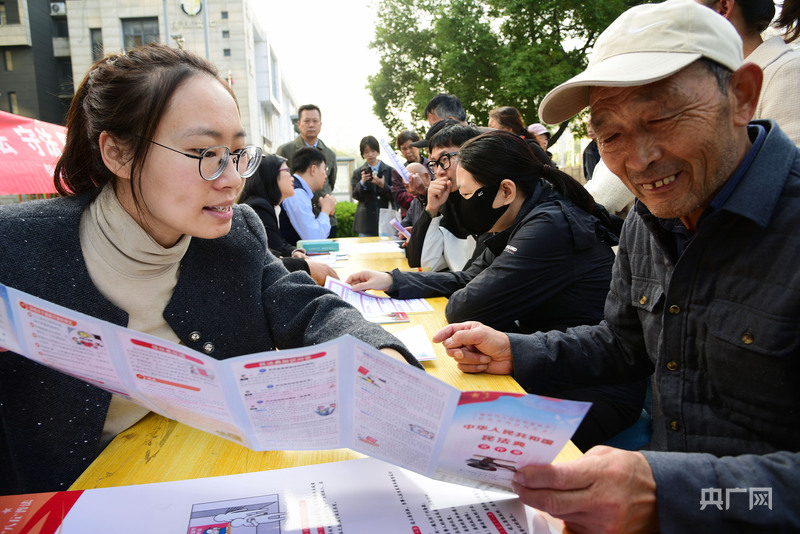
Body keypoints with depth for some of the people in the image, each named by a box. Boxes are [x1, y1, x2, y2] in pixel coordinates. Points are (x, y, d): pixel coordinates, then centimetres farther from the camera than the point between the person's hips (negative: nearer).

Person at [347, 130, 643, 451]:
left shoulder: (551, 228, -24)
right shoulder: (528, 221, 6)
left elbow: (466, 308, -24)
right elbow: (468, 279, 13)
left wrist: (456, 301, -1)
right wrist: (392, 281, 8)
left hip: (594, 392, -8)